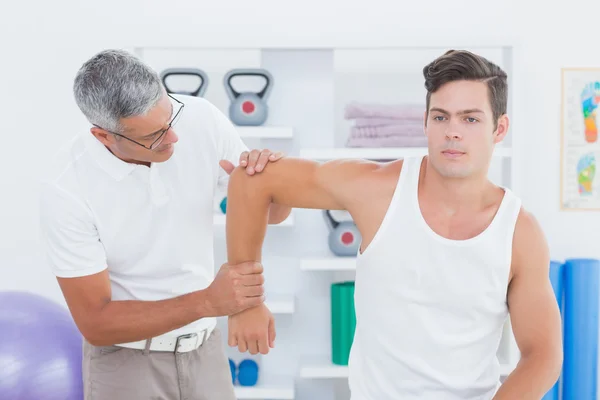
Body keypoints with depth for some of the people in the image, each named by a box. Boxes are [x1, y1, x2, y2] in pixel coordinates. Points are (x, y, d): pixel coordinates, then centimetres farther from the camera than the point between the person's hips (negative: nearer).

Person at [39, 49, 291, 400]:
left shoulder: (202, 119, -15)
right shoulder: (67, 188, -24)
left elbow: (273, 213, -4)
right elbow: (95, 322, -20)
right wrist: (207, 302, -31)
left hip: (205, 348, 4)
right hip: (127, 360, -3)